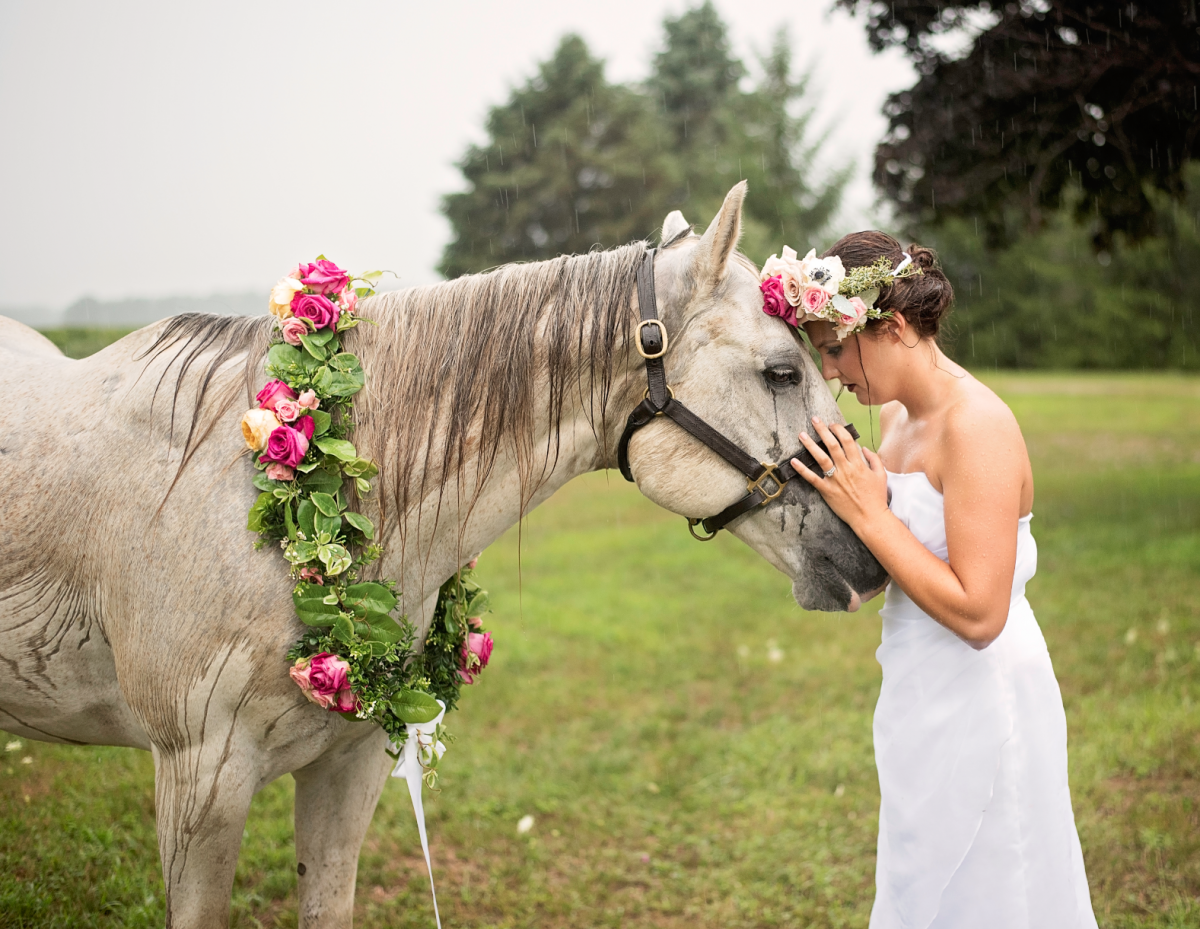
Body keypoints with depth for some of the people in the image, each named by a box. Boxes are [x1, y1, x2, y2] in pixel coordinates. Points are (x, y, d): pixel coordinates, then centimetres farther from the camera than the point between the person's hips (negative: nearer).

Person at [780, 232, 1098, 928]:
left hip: (979, 703, -9)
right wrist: (838, 494, -2)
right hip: (921, 698, 9)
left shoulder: (977, 426, -21)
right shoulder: (897, 416, 6)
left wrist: (868, 513, -24)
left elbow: (977, 614, -26)